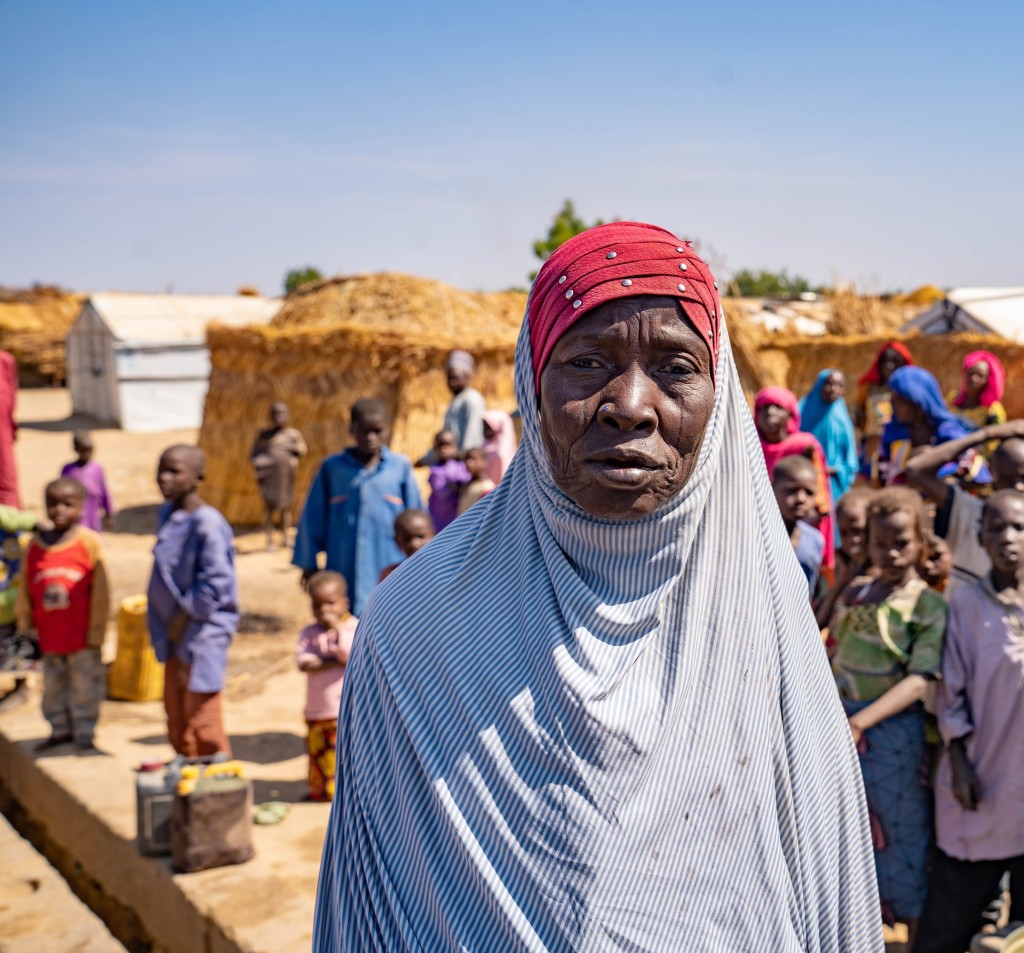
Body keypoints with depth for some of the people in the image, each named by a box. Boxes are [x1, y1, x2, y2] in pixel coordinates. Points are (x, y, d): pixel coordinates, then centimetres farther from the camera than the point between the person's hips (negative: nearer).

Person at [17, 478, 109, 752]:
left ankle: (84, 734, 20)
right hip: (49, 636, 4)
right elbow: (26, 589, 8)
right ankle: (60, 729, 32)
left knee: (85, 685, 7)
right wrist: (25, 624, 8)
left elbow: (100, 591, -7)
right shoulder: (35, 545, 1)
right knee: (53, 685, 16)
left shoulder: (89, 542, -9)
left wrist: (96, 632, -6)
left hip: (82, 636, -3)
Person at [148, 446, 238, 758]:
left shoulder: (207, 523, -20)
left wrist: (187, 615, -14)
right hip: (174, 634, 9)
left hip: (203, 634, -9)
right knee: (176, 717, 18)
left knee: (201, 717, 1)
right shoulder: (167, 514, 6)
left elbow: (216, 580, -22)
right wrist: (165, 623, 11)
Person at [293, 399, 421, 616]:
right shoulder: (332, 468, 0)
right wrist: (309, 563, 9)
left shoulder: (401, 468, -3)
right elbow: (313, 520, 6)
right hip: (343, 573, 1)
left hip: (389, 576, -1)